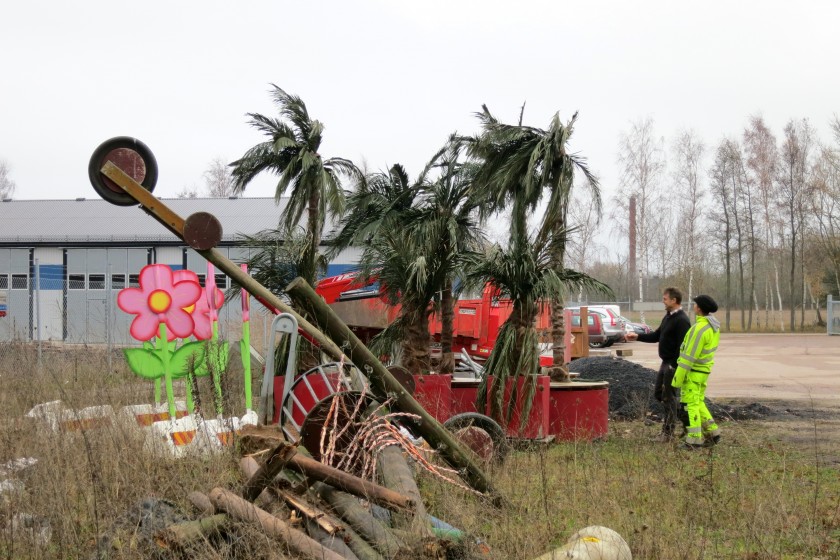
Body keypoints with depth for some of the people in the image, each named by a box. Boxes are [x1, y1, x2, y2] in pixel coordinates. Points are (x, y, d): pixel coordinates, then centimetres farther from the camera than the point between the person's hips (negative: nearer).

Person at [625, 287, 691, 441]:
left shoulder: (681, 320, -19)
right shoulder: (668, 317, 13)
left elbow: (682, 346, -23)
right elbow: (656, 335, 19)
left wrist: (674, 365, -24)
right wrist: (638, 337, 9)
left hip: (673, 365, -10)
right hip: (666, 363, 10)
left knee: (669, 398, -2)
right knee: (658, 393, 15)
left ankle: (668, 433, 6)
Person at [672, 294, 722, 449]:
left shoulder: (700, 329, -23)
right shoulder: (713, 326, 6)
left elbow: (689, 356, -22)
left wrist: (678, 377, -16)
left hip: (693, 371, -9)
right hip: (704, 370, 9)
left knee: (689, 404, -3)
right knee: (698, 403, 19)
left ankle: (694, 440, -1)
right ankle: (712, 433, 18)